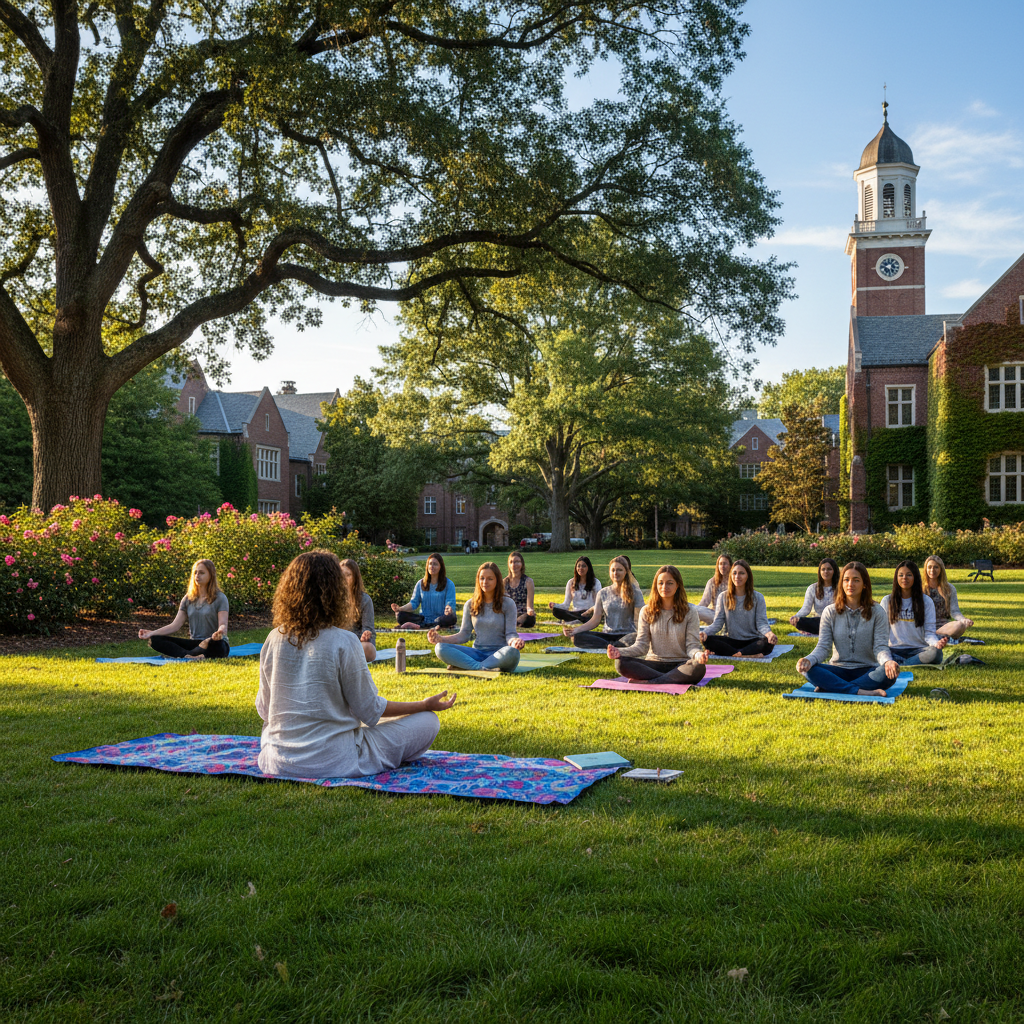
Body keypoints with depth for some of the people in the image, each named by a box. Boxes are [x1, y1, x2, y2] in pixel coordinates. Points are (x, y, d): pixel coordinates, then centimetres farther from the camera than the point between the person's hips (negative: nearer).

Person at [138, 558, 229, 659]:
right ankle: (193, 656, -35)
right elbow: (175, 625, 7)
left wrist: (220, 632, -40)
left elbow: (223, 624, -15)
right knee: (155, 640, -15)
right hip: (194, 643, 6)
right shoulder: (188, 599, 14)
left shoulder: (220, 598, -2)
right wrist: (152, 633, -7)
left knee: (216, 643, -44)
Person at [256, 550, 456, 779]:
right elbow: (371, 711, -10)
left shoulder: (274, 640, -4)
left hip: (276, 761, 5)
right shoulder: (343, 642, -19)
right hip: (331, 762, -5)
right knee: (428, 722, 4)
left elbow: (264, 709, 7)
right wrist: (425, 705, 3)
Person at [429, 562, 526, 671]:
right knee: (440, 648, -22)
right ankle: (484, 668, -33)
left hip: (498, 653, -3)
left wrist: (515, 641, -28)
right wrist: (441, 639, -6)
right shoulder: (470, 605, 12)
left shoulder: (508, 604, 3)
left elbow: (510, 633, -2)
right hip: (477, 652, 3)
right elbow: (464, 634, 11)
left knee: (512, 652, -41)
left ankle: (463, 665, -32)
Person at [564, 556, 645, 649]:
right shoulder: (603, 593, 13)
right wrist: (577, 629, -11)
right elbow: (595, 620, 7)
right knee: (577, 637, -25)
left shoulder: (635, 592, 5)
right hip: (607, 634, 4)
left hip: (627, 635, -4)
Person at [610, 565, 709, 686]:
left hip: (680, 665, -1)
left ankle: (648, 683, -32)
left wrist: (698, 654, -29)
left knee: (699, 668, -36)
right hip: (654, 664, 2)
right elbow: (642, 645, 3)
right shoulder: (647, 611, 8)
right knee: (620, 663, -27)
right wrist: (620, 652, -17)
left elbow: (692, 645, -3)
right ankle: (675, 680, -29)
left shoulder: (689, 611, 2)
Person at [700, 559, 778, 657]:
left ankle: (734, 654, -32)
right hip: (731, 640, 1)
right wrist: (706, 633, -21)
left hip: (752, 641, -1)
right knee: (707, 640, -29)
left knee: (769, 643, -35)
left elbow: (761, 623, -5)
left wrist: (769, 633, -29)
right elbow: (718, 622, 1)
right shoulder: (723, 597, 7)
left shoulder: (758, 598, 3)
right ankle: (747, 655, -33)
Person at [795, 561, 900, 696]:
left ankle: (830, 688, -34)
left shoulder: (877, 612, 2)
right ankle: (862, 692, -37)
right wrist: (810, 659, -25)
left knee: (889, 673, -34)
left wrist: (888, 661, -31)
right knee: (808, 669, -29)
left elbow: (880, 647, -6)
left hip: (866, 671, -1)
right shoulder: (830, 612, 5)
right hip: (838, 669, 1)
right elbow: (823, 646, -1)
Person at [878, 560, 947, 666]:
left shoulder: (927, 602, 8)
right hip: (894, 650, 0)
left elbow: (929, 633, 3)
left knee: (936, 652, -35)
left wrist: (936, 643, -22)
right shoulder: (887, 601, 10)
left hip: (918, 650, 0)